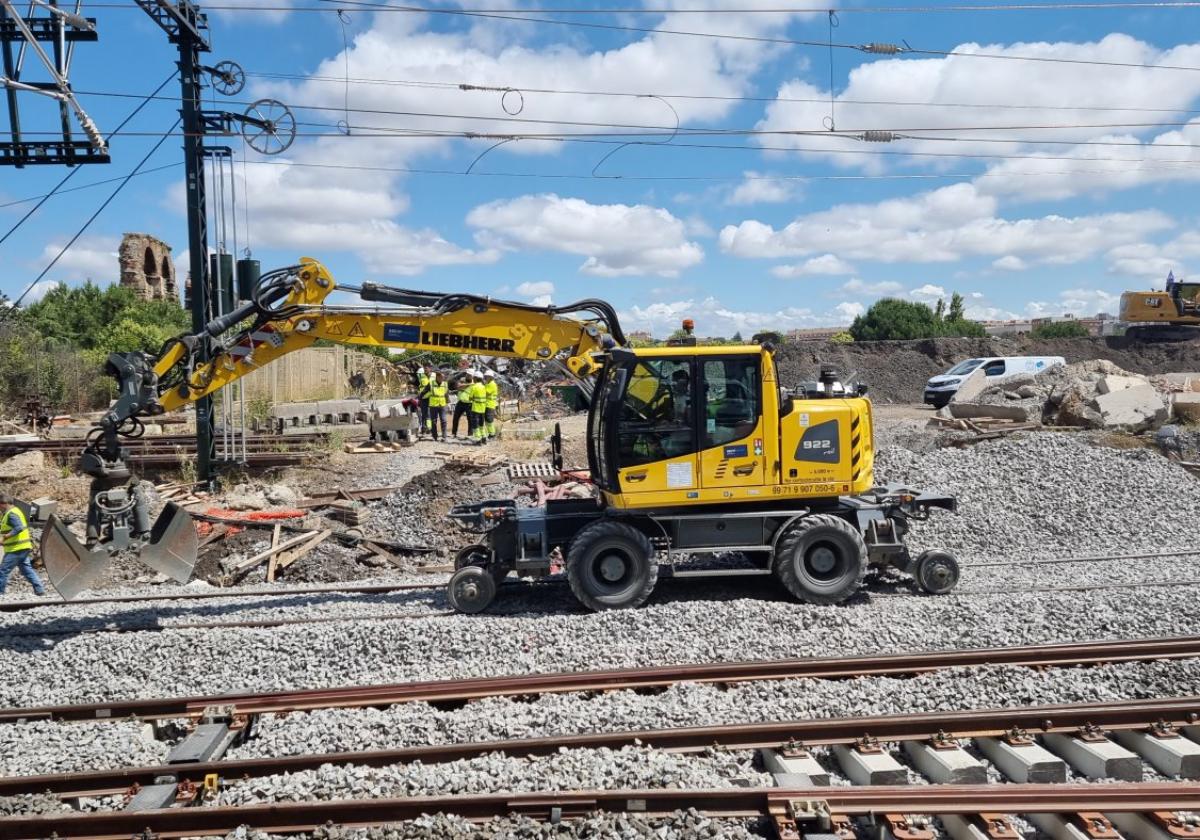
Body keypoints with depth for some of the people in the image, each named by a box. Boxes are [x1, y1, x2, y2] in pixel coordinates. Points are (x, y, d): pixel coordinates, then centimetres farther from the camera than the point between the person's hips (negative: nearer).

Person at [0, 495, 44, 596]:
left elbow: (19, 527, -28)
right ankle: (39, 589, 9)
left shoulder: (11, 514, -16)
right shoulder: (15, 511, 17)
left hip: (16, 549, -10)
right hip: (23, 547, 10)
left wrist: (9, 535, -36)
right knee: (27, 569, 11)